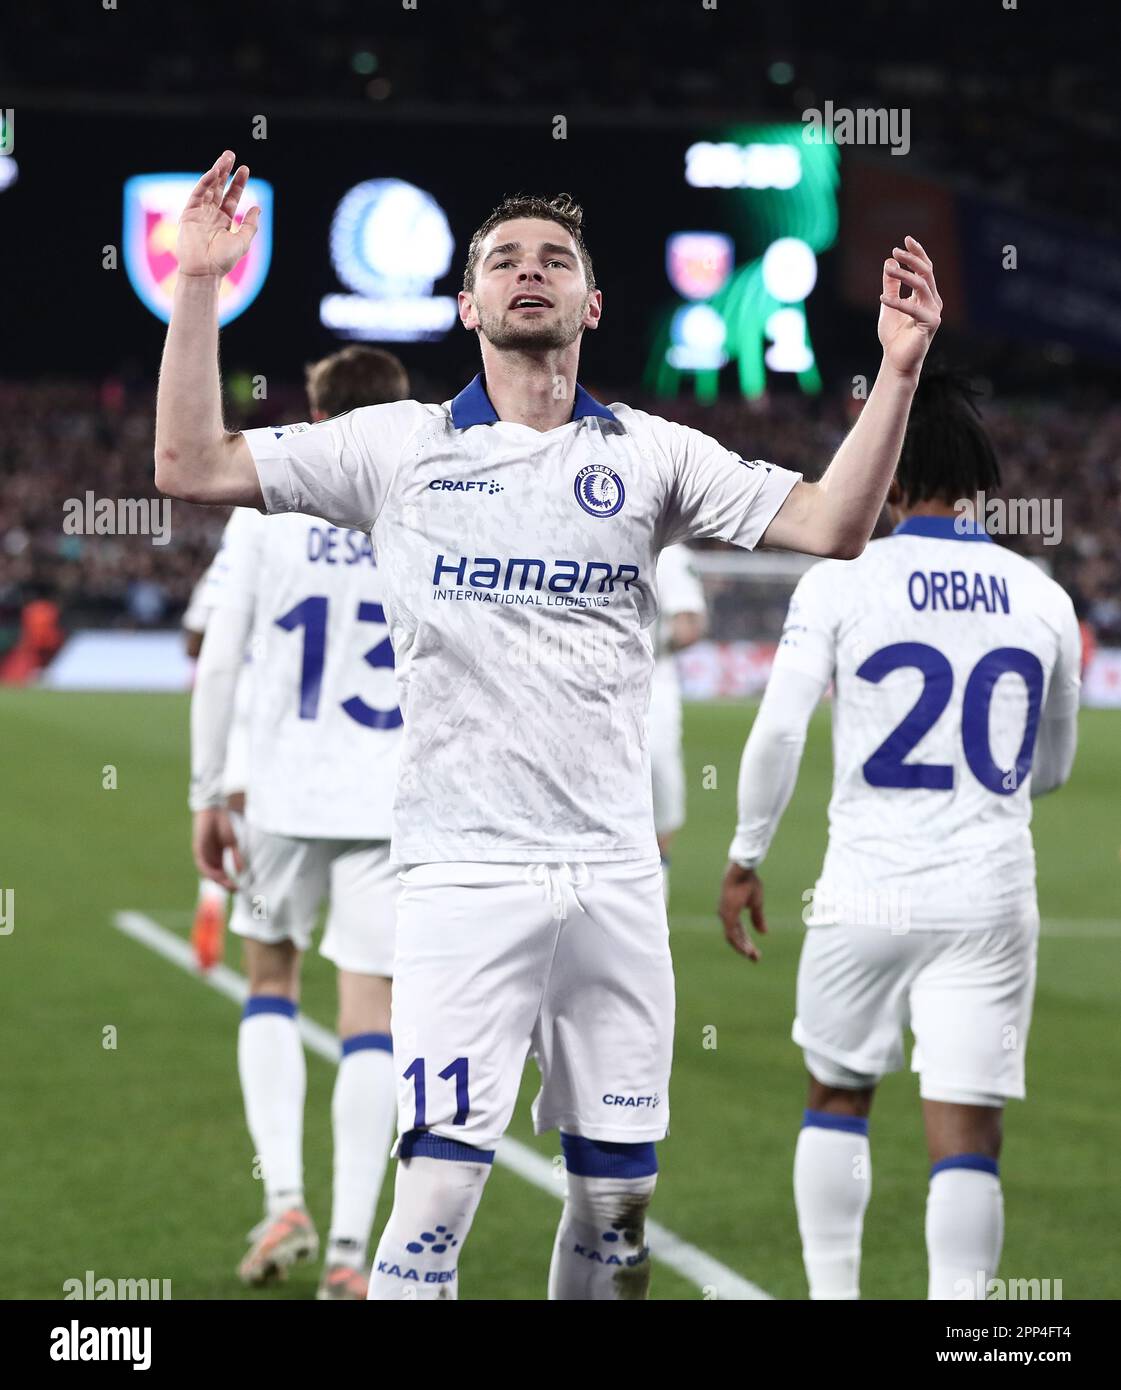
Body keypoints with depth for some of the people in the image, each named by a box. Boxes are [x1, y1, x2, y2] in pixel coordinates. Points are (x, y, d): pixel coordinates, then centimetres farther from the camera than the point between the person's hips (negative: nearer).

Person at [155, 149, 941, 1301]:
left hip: (616, 879, 3)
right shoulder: (398, 445, 7)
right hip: (465, 871, -3)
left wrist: (897, 370, -8)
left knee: (618, 1200, 7)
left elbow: (831, 526, 2)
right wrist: (199, 287, -1)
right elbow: (189, 467, 4)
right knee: (437, 1190, -12)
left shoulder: (649, 454, 10)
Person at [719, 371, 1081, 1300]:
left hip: (869, 891, -1)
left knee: (838, 1098, 18)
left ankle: (833, 1294, 19)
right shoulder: (1043, 600, 6)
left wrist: (747, 857, 3)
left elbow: (780, 731, -9)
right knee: (966, 1134, 0)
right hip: (992, 898, 1)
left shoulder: (841, 584, -4)